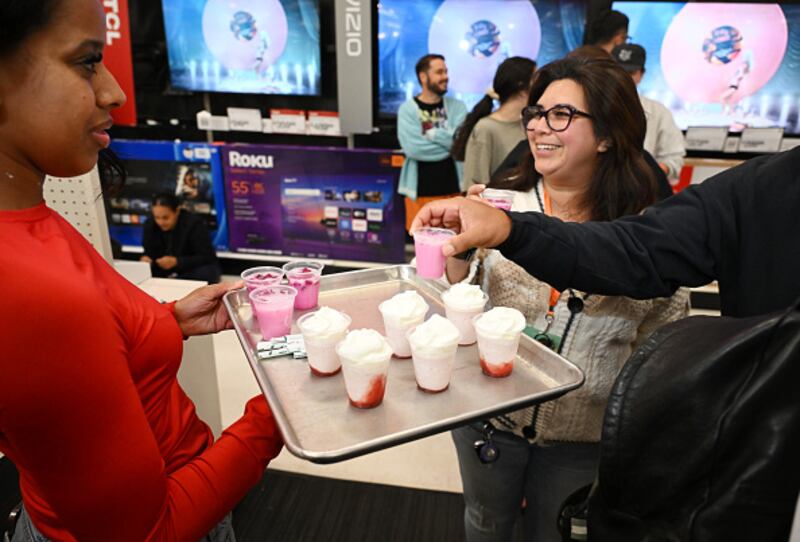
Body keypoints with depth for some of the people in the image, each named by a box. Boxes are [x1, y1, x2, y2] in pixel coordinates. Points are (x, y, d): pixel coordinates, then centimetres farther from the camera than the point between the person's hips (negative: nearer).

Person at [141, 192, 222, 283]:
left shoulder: (194, 224, -17)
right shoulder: (150, 225, -3)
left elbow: (206, 257, -20)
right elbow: (150, 253, 3)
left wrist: (176, 262, -30)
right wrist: (146, 259, -22)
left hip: (194, 269, -2)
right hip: (164, 271, 2)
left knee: (206, 273, -35)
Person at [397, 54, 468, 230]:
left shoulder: (457, 107, 5)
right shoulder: (407, 109, -3)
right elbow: (413, 148, -17)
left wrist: (432, 133, -8)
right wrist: (449, 144, -9)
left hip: (453, 188, 2)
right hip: (421, 190, -2)